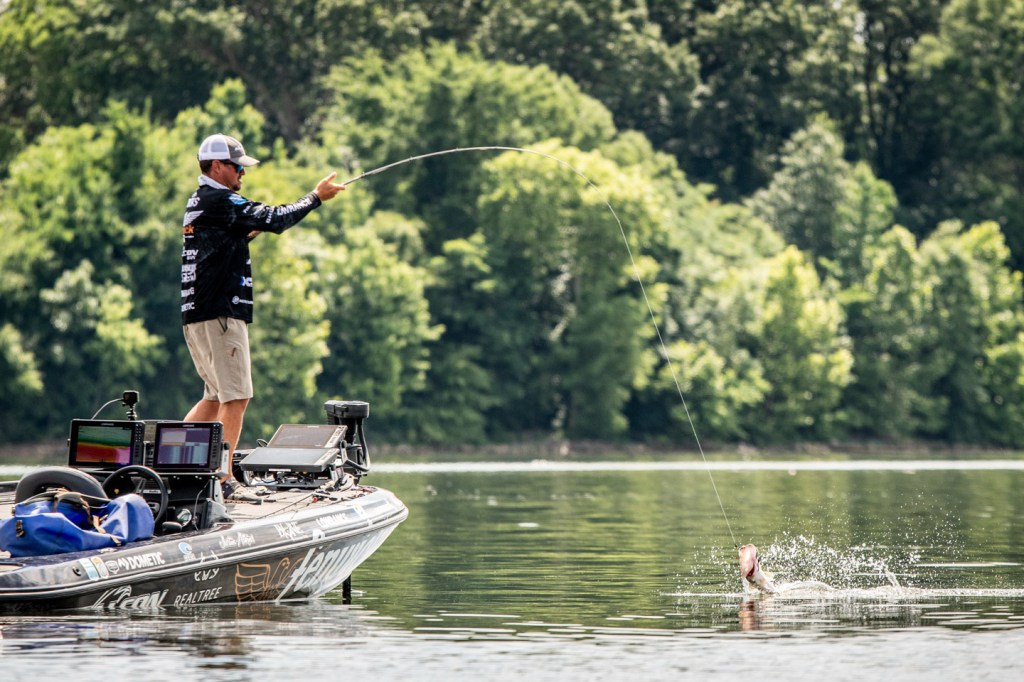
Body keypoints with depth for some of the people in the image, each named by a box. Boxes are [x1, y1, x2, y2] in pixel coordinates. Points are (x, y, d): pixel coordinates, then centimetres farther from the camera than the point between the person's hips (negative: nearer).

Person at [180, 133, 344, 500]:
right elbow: (275, 220, -17)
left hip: (196, 315, 10)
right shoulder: (220, 201, -12)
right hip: (220, 314, -10)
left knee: (216, 397, 17)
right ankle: (224, 480, -10)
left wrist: (250, 232, 13)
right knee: (236, 397, -8)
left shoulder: (197, 203, 18)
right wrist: (316, 196, -7)